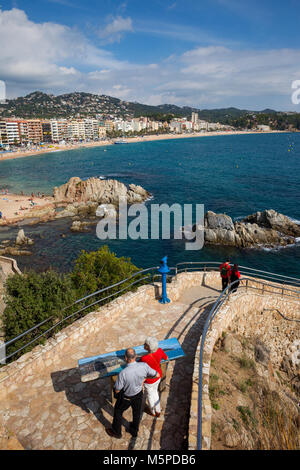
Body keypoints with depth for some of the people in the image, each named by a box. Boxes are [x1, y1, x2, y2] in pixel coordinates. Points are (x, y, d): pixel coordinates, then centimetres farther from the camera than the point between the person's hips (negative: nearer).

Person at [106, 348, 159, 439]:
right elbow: (157, 375, -14)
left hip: (126, 397, -3)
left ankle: (116, 432, 50)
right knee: (136, 412, 30)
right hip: (138, 394, 3)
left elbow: (117, 390, -24)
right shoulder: (144, 366, -30)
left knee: (118, 411, 27)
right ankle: (134, 430, 56)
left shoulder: (123, 373, -41)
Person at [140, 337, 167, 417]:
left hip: (149, 380, -5)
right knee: (155, 391, 33)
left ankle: (153, 412, 54)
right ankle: (158, 411, 54)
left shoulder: (144, 359, -40)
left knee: (149, 395, 27)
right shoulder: (159, 351, -24)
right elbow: (166, 358, -2)